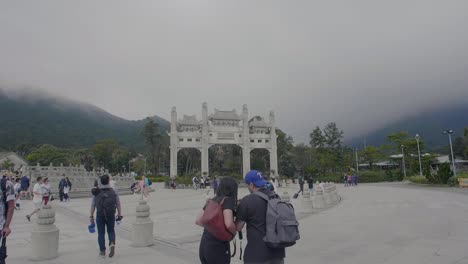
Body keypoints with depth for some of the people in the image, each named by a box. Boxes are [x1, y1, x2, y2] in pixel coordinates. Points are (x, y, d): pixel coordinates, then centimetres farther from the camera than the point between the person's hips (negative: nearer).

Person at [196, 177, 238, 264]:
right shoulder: (228, 200, -12)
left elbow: (198, 221, 13)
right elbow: (229, 224, -25)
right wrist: (234, 232, -5)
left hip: (203, 246, 7)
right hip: (218, 247, -7)